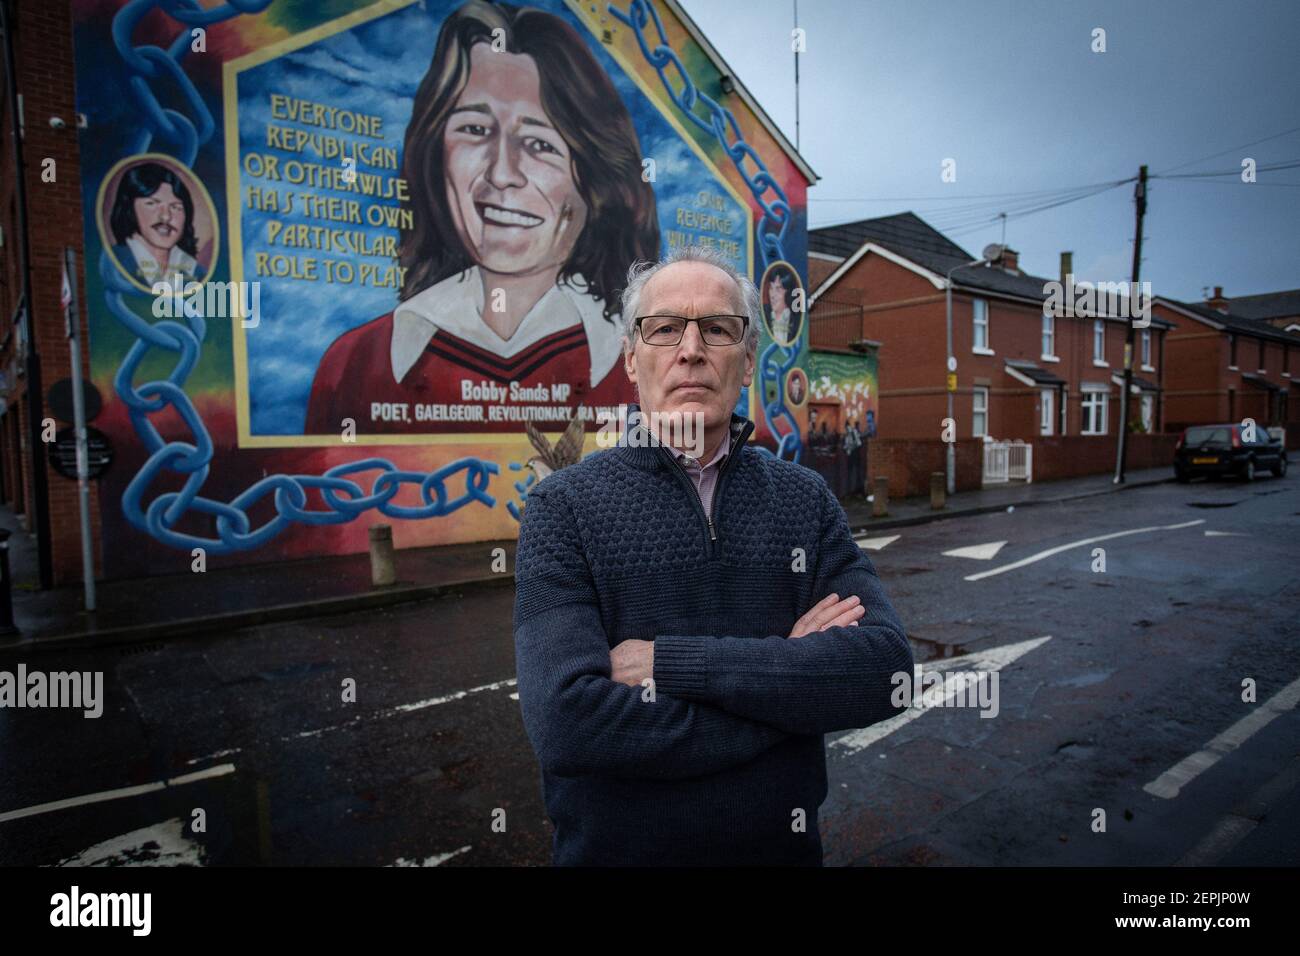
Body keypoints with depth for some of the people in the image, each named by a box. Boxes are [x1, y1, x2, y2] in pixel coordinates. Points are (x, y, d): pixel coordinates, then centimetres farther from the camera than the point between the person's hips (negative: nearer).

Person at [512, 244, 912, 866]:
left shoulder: (804, 497, -4)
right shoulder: (563, 508, -13)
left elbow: (886, 669, -17)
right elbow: (567, 722, -26)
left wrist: (674, 661, -25)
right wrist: (792, 682, -20)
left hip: (786, 844, 3)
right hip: (616, 849, -2)